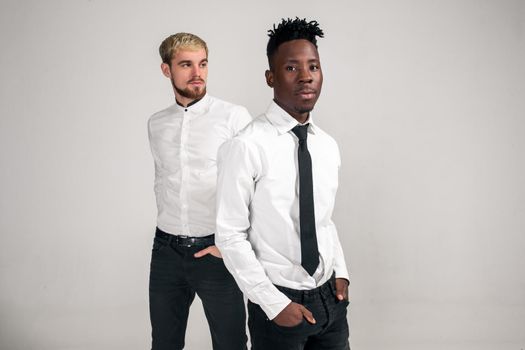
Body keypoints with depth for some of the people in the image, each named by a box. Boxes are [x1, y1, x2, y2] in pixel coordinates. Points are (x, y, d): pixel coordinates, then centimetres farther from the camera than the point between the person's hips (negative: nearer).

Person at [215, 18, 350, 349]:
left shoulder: (328, 146, 2)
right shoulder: (246, 147, -18)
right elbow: (231, 236, -15)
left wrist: (341, 271, 2)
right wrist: (275, 303, -15)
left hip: (331, 297, 6)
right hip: (279, 302, -5)